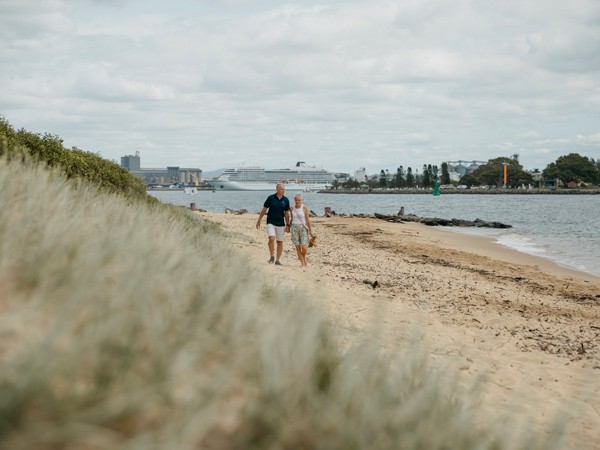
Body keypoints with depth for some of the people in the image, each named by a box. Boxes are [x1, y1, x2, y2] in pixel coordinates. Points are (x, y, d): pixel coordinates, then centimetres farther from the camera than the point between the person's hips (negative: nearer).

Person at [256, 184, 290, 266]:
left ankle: (277, 260, 13)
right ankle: (272, 257, -4)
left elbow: (287, 213, 7)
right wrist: (259, 221, 4)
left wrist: (287, 225, 0)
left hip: (280, 224, 3)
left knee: (280, 242, 3)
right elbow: (264, 210, 4)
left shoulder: (286, 200, 2)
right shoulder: (271, 198, -4)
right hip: (271, 223, -3)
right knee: (271, 238, -21)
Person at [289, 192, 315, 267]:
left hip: (303, 228, -3)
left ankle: (304, 257, 22)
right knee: (298, 248, -1)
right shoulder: (292, 208, 4)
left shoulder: (304, 208, -7)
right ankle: (303, 264, 8)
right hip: (294, 228, 3)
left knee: (304, 247, -11)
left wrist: (310, 231, -7)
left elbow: (308, 219, -6)